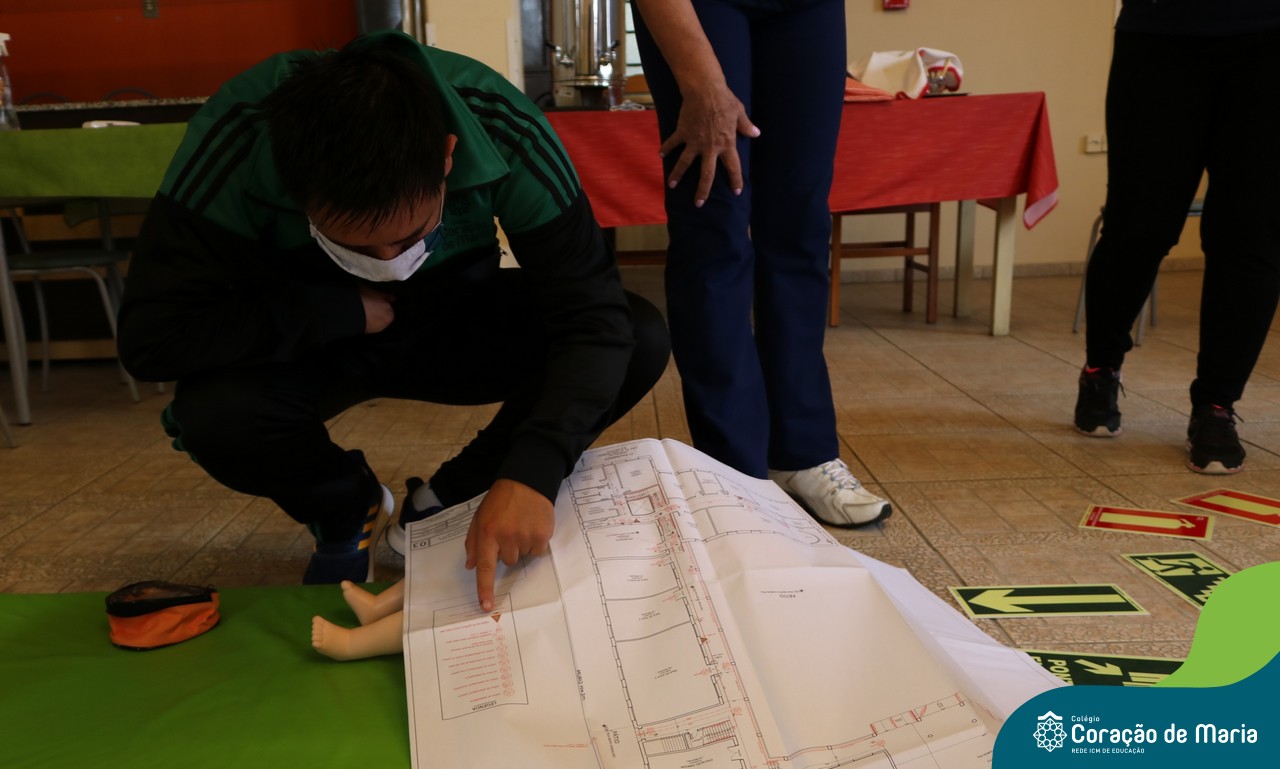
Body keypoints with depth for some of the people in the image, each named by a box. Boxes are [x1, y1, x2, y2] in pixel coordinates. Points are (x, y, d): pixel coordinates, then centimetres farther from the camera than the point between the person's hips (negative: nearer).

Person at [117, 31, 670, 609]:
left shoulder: (505, 130, -29)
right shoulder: (234, 137, -30)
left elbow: (596, 319, -30)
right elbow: (149, 335, -30)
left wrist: (531, 472, -43)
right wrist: (346, 311, -29)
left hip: (457, 322, 1)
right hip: (316, 341, -1)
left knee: (642, 342, -22)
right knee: (212, 416, -34)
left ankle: (446, 503, -1)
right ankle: (346, 510, 3)